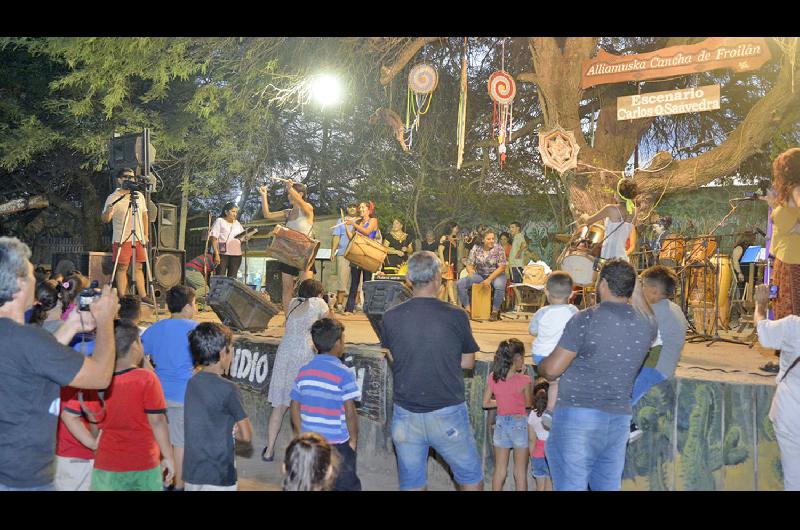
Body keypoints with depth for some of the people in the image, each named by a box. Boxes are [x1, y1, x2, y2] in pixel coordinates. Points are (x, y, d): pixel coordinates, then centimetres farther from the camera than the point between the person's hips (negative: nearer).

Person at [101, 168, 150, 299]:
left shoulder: (139, 196, 9)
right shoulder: (113, 198, -7)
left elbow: (144, 215, 17)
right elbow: (104, 219, -12)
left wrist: (146, 234, 12)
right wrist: (108, 212, -35)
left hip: (139, 239, 5)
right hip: (122, 240, -5)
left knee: (138, 267, 9)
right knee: (122, 268, -2)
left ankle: (143, 297, 12)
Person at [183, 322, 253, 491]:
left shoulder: (192, 383, 4)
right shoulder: (227, 389, -17)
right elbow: (246, 435, -12)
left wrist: (227, 430, -1)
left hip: (191, 473, 7)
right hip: (218, 477, -7)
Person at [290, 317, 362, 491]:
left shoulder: (304, 371, 1)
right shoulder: (344, 374, -14)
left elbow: (295, 408, 5)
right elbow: (350, 413, -14)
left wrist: (300, 434, 15)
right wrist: (354, 439, -2)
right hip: (338, 444, -5)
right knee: (346, 486, 9)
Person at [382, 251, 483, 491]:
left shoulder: (391, 317, -6)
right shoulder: (456, 316, -11)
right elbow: (468, 362, 0)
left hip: (406, 415, 2)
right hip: (447, 414, -2)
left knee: (411, 482, 16)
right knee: (471, 478, 17)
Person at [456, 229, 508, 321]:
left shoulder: (498, 248, -9)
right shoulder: (476, 248, -2)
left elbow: (502, 267, -13)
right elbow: (469, 264, 0)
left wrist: (489, 279, -22)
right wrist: (471, 272, -24)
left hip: (496, 275, -3)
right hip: (480, 275, 3)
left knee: (500, 286, -39)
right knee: (459, 284, -16)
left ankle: (495, 312, -21)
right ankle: (467, 309, -7)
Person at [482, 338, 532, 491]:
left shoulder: (492, 378, -5)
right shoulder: (524, 380, -15)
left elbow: (486, 403, -1)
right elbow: (528, 404, 1)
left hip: (501, 423, 3)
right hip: (519, 423, -3)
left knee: (499, 470, 12)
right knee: (520, 471, 6)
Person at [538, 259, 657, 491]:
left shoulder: (585, 320, -13)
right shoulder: (648, 327, 2)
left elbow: (551, 370, -11)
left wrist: (540, 367, 11)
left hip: (577, 414, -5)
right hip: (619, 419, 5)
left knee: (570, 485, 1)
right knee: (609, 485, 15)